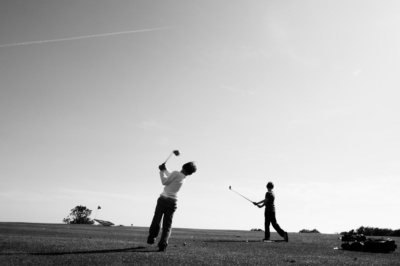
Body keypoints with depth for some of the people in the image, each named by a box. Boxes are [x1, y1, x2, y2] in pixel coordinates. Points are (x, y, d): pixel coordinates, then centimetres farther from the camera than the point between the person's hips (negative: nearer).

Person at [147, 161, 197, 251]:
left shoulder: (176, 173, -10)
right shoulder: (184, 179, 10)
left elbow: (165, 182, -2)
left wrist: (162, 171, 7)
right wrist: (165, 170, 26)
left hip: (164, 199, -4)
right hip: (173, 202, 4)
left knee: (156, 220, 11)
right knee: (167, 225, 5)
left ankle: (151, 238, 19)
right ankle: (163, 244, -7)